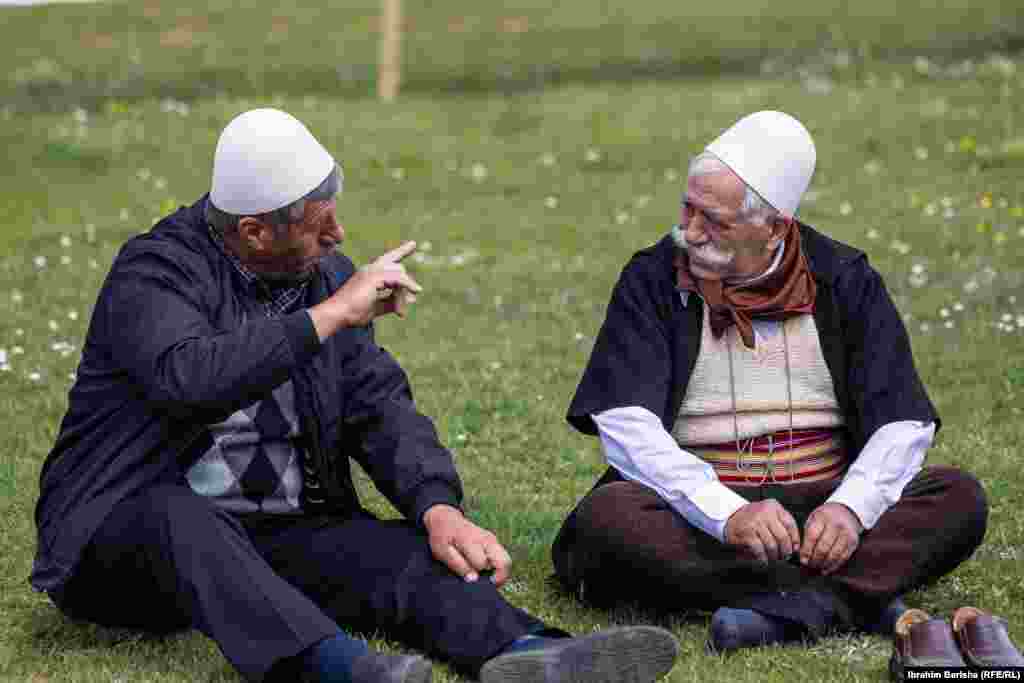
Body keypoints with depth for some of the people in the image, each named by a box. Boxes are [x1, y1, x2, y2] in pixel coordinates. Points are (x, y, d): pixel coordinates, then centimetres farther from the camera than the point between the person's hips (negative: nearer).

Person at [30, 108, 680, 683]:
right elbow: (189, 378, -31)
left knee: (399, 550, -22)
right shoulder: (155, 271, -11)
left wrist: (439, 507, -15)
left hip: (278, 534, 5)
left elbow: (382, 406, 3)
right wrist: (329, 316, -25)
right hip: (131, 528, -5)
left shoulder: (327, 274, 10)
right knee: (181, 518, -39)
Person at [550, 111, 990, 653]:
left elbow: (903, 422, 0)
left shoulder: (845, 280, 5)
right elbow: (626, 424, -11)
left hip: (825, 502, 1)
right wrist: (728, 515, -26)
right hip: (700, 507, -1)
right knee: (605, 518, -33)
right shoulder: (652, 280, 1)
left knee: (959, 497, -22)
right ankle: (851, 600, -38)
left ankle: (786, 612, -40)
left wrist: (850, 506, -22)